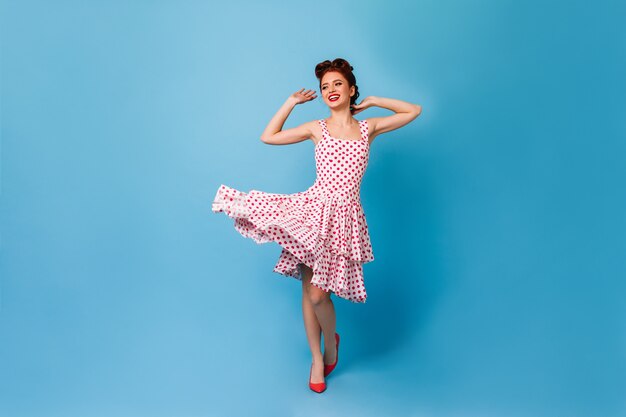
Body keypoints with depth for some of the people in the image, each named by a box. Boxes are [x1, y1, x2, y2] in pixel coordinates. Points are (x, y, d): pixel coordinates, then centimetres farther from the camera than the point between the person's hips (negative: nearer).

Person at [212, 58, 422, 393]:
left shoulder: (369, 128, 9)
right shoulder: (317, 128, 9)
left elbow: (414, 110, 16)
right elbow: (268, 137, 12)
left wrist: (372, 101, 15)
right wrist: (292, 101, 14)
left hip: (344, 215, -1)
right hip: (313, 209, 1)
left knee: (318, 293, -4)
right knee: (310, 291, 4)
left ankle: (331, 343, 27)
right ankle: (317, 359, 23)